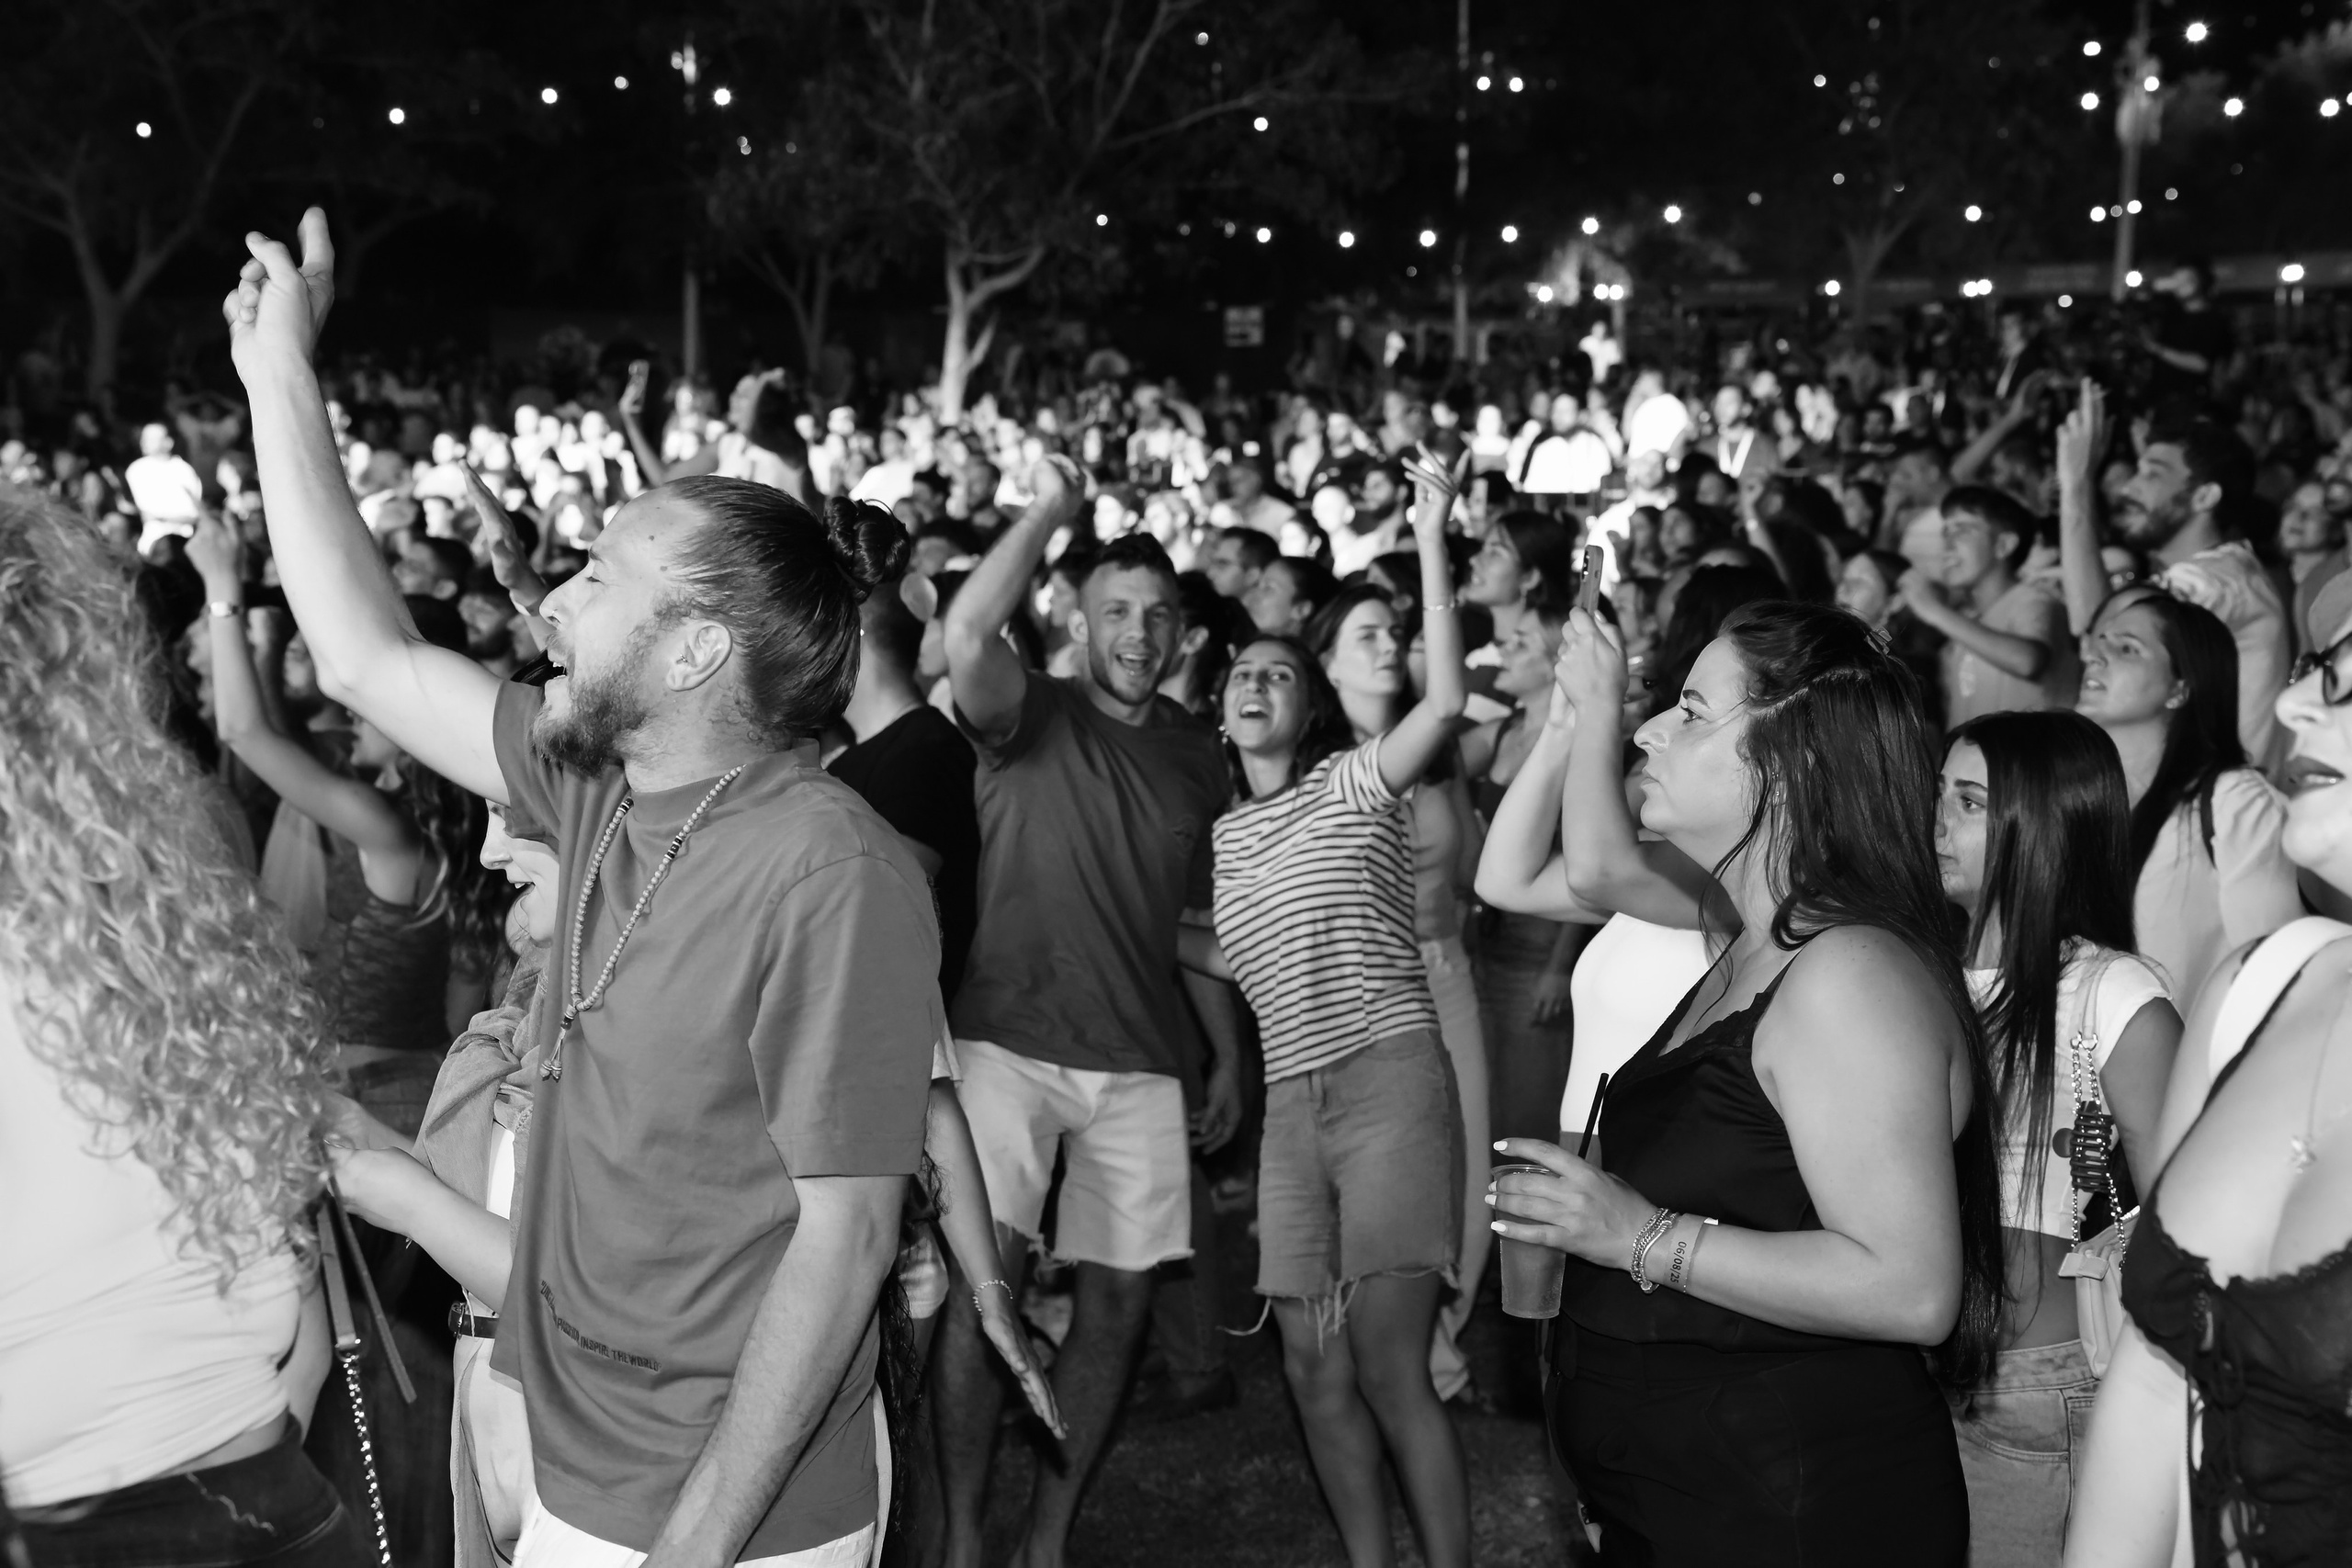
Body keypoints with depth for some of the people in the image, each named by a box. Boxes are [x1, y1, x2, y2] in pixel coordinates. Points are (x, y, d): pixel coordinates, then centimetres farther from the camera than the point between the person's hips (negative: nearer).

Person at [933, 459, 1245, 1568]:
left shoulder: (1196, 755, 12)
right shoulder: (1032, 716, -2)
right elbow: (966, 633, -24)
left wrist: (1229, 1053, 17)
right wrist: (1049, 510, -19)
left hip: (1141, 1061, 5)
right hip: (1010, 1041, -4)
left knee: (1120, 1296, 6)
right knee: (987, 1282, -10)